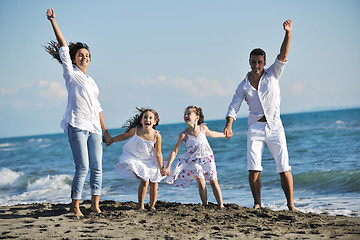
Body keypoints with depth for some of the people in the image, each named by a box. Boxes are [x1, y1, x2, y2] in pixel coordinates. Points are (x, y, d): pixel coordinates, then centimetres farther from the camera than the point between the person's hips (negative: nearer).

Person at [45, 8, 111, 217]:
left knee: (97, 168, 0)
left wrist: (106, 131, 20)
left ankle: (95, 204, 6)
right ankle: (75, 206, -3)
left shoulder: (92, 82, 21)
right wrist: (53, 21, -3)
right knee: (83, 167, -11)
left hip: (94, 128, 6)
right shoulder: (71, 74, 5)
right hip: (77, 125, -6)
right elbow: (63, 47, 1)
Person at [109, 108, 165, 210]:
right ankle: (140, 205, -2)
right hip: (135, 159, -2)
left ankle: (152, 206, 20)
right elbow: (124, 136, 4)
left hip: (150, 161, 2)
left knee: (154, 182, 1)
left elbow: (158, 154, -11)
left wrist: (161, 169, -11)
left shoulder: (157, 136, -19)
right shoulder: (135, 130, -18)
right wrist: (111, 140, 10)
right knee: (144, 180, -16)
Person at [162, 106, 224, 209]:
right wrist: (167, 167, -21)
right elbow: (175, 151, -15)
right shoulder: (184, 135, -16)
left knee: (213, 182, -5)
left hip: (207, 159, 1)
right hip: (194, 161, -1)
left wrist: (224, 134, 33)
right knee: (201, 184, -15)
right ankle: (205, 205, -2)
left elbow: (211, 134, 16)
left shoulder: (203, 128, -9)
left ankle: (221, 206, 2)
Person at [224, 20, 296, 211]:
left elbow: (283, 56, -8)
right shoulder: (244, 86, 7)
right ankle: (257, 204, 1)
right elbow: (233, 107, 3)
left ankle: (290, 204, 2)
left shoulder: (272, 75, 5)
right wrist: (228, 125, -14)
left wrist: (288, 33, -20)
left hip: (274, 126, -1)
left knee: (284, 168, -4)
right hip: (255, 128, 1)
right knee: (253, 168, -9)